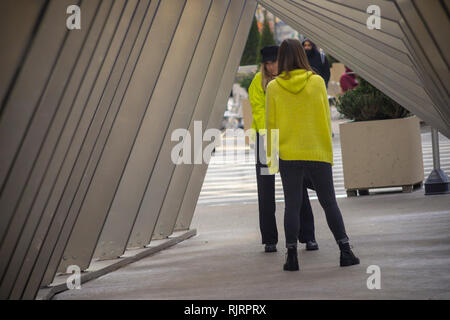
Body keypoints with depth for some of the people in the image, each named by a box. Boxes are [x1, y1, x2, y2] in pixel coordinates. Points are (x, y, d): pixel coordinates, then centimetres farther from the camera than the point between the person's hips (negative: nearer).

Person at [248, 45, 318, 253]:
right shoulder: (259, 81, -1)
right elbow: (258, 110, -7)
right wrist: (267, 131, -21)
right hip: (266, 137, 0)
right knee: (266, 191, 3)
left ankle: (308, 237, 9)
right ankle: (269, 239, 11)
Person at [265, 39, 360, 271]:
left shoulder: (274, 87, -2)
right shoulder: (317, 82, -3)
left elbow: (271, 124, 1)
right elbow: (325, 118, 1)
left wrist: (271, 156, 8)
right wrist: (328, 149, 11)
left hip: (288, 154, 0)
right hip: (318, 153, 0)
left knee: (292, 205, 4)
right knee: (329, 202, 8)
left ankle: (292, 256, 2)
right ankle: (345, 251, 7)